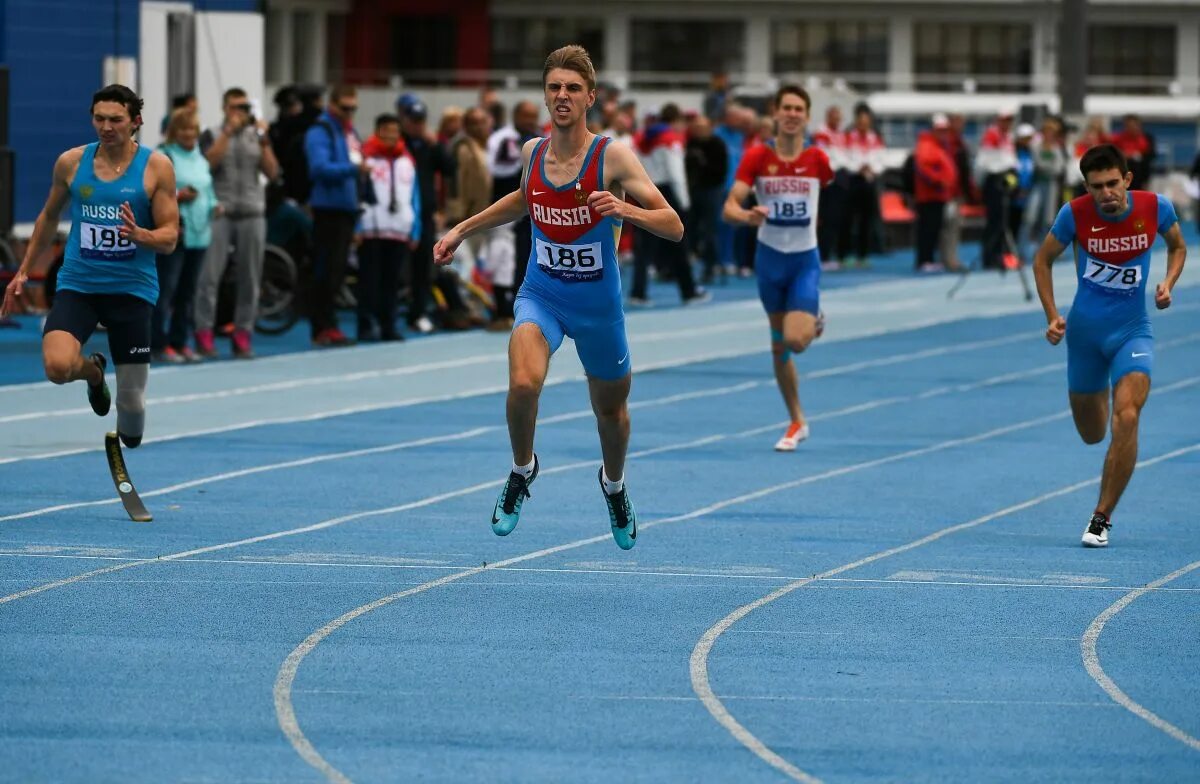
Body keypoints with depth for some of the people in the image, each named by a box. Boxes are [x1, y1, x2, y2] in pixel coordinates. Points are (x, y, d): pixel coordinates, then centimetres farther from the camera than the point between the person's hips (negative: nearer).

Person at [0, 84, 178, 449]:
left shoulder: (156, 167, -4)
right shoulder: (71, 162, 3)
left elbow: (169, 237, -4)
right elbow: (49, 217, 20)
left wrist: (140, 235, -26)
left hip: (132, 288, -1)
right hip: (77, 285, 1)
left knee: (131, 395, 0)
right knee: (57, 367, -23)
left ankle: (129, 436, 37)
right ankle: (93, 371, 14)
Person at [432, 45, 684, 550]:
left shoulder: (613, 157, -17)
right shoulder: (533, 153, -4)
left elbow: (674, 227, -20)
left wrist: (626, 210, -38)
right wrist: (462, 230, 20)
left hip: (598, 304, -1)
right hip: (541, 295, 1)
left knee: (610, 408, 16)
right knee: (523, 383, -27)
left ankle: (614, 486, 49)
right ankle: (522, 470, 2)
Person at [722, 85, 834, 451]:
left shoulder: (817, 159, -8)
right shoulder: (757, 157, -9)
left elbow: (828, 184, 13)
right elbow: (730, 206, -16)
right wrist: (747, 215, -36)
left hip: (805, 259, -2)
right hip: (770, 256, 2)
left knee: (795, 340, -20)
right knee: (779, 347, 10)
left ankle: (814, 323, 18)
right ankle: (797, 422, 26)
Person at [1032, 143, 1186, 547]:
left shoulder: (1155, 207, -12)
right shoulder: (1075, 214, -15)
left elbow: (1178, 245, 9)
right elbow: (1043, 259, 2)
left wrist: (1168, 284, -9)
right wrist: (1052, 317, -6)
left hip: (1133, 331, -1)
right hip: (1084, 331, 1)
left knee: (1126, 418, -23)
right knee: (1092, 435, 15)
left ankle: (1102, 518, -13)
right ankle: (1099, 392, 55)